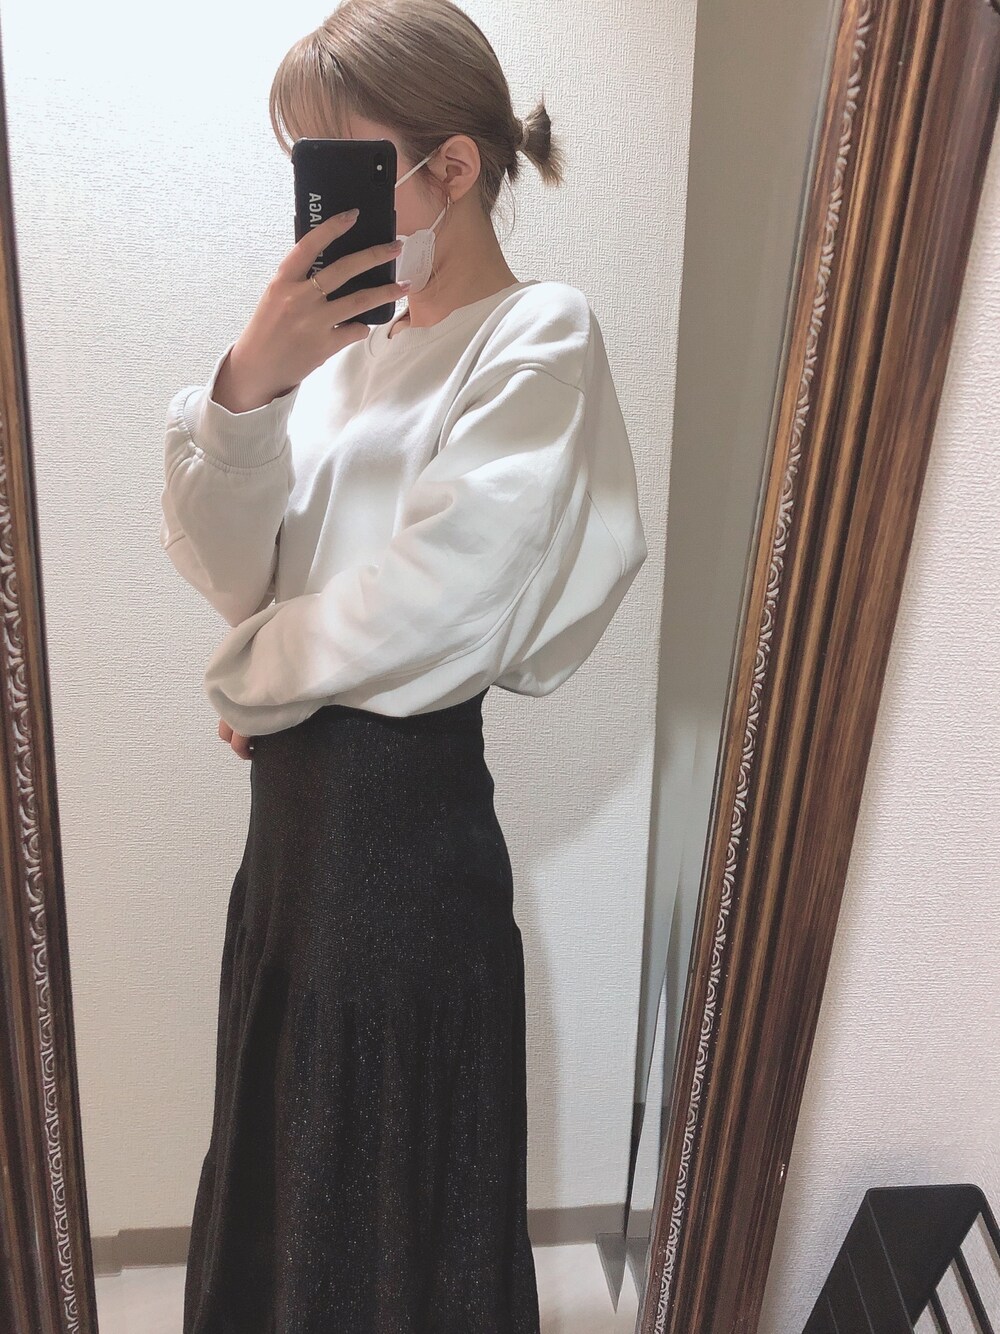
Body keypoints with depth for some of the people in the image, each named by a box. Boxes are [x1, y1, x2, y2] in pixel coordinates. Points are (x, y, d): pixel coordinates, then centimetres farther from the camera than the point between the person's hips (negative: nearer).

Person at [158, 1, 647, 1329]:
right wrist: (248, 382, -13)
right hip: (296, 787, 7)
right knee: (287, 1133, 23)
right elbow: (226, 567, 2)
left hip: (401, 795, -7)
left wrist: (250, 677, -5)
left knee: (392, 1159, 13)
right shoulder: (350, 343, 8)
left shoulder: (541, 337, -10)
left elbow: (430, 611, -20)